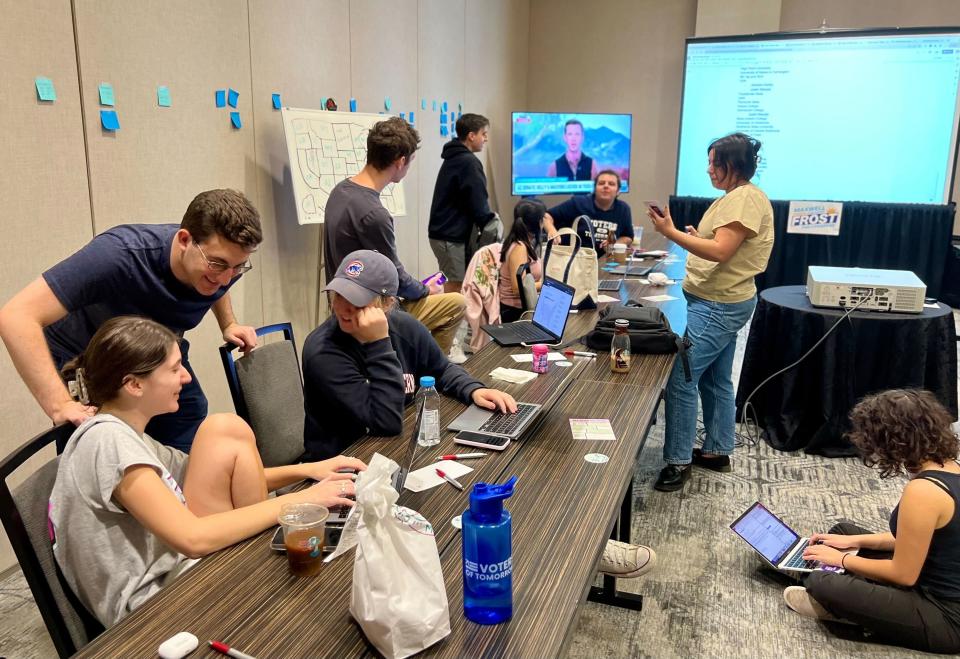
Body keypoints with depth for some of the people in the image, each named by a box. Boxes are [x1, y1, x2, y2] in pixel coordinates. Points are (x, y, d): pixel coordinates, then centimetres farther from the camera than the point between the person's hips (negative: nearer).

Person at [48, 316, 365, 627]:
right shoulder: (108, 441, -20)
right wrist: (300, 499, -21)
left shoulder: (125, 434, 10)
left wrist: (306, 470, 1)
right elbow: (194, 538, -29)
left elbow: (220, 483, 14)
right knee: (225, 432, -13)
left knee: (225, 430, -3)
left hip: (167, 574, 9)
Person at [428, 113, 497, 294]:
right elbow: (478, 203, -17)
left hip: (443, 232, 10)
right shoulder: (469, 162, -14)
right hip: (453, 236, -10)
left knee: (453, 283, 15)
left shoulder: (452, 158, 16)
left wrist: (487, 220, 11)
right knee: (458, 286, -4)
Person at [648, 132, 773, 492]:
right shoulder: (737, 197, 16)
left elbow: (721, 251, -26)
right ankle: (717, 451, 27)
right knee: (715, 381, 16)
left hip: (719, 306, -11)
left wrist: (672, 233, -26)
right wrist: (697, 236, 9)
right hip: (720, 303, 11)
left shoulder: (744, 199, -17)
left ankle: (679, 461, -2)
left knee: (681, 379, -10)